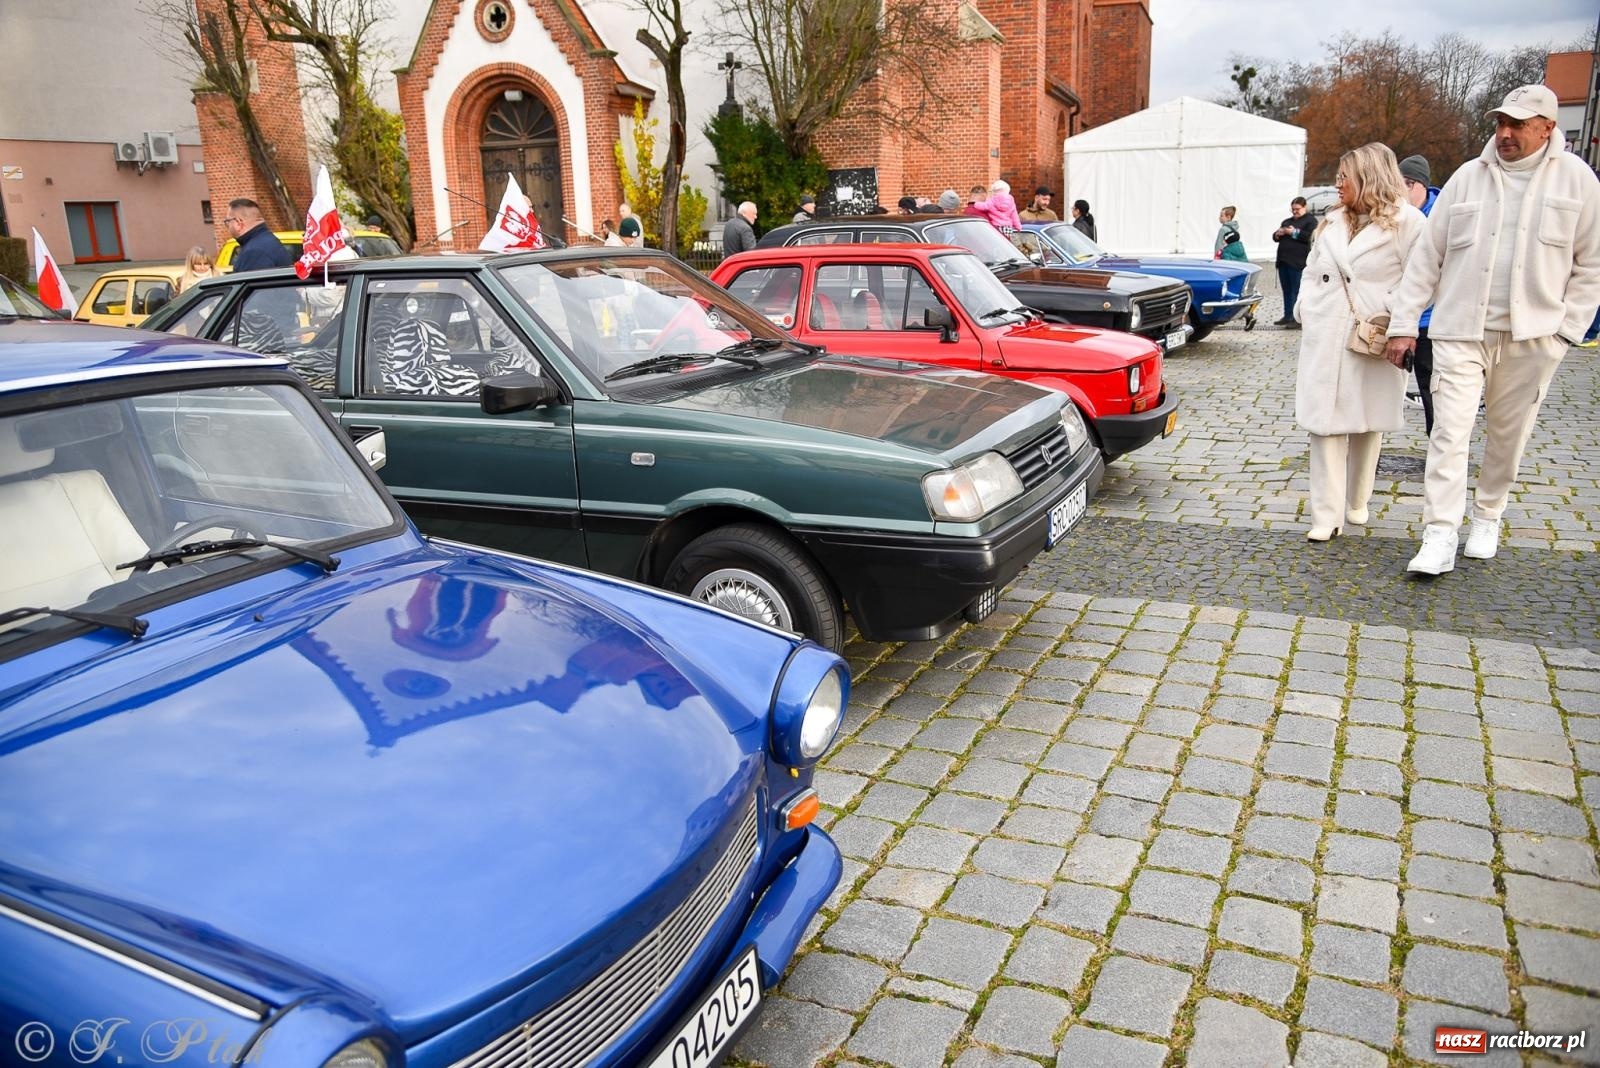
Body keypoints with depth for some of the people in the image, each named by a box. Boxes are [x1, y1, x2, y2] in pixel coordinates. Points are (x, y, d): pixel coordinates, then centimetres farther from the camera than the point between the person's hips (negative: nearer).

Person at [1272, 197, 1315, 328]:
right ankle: (1287, 316, 16)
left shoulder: (1310, 220, 1)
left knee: (1297, 291, -10)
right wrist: (1278, 234, -2)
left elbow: (1310, 236, -14)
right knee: (1286, 291, 10)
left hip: (1298, 262, -7)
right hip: (1283, 260, 7)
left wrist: (1295, 232, -16)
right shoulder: (1286, 221, 21)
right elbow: (1275, 237, 20)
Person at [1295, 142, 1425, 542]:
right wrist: (1305, 307, 6)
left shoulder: (1406, 221, -5)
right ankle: (1327, 516, -4)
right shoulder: (1333, 221, 13)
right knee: (1325, 423, -4)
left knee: (1367, 424, 9)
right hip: (1324, 340, 4)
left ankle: (1356, 503, 27)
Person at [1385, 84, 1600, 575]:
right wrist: (1404, 323, 0)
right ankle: (1440, 537, -7)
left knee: (1507, 435, 11)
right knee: (1449, 431, -8)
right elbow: (1428, 256, 4)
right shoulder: (1467, 177, 3)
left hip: (1531, 336, 0)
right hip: (1461, 330, 0)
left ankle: (1487, 517, 30)